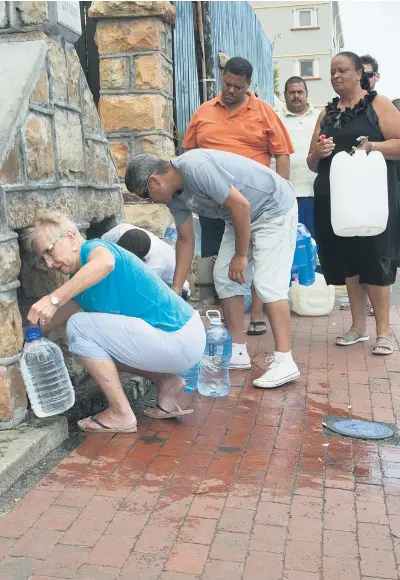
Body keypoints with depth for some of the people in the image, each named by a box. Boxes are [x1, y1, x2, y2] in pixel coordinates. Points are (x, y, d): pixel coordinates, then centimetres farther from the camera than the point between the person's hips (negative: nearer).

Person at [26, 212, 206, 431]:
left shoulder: (94, 248, -11)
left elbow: (105, 263, -36)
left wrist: (53, 299, -41)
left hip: (179, 341, -10)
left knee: (79, 327, -11)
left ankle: (121, 414, -5)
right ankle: (167, 382, 14)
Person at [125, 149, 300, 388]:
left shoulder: (196, 167, -30)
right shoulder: (174, 195, -2)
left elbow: (241, 205, -28)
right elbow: (186, 240, 7)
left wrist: (241, 255, -17)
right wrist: (175, 292, 6)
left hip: (274, 208, -9)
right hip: (242, 217, 9)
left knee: (268, 282, -16)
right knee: (224, 278, 4)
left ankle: (284, 361, -12)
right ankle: (238, 352, 11)